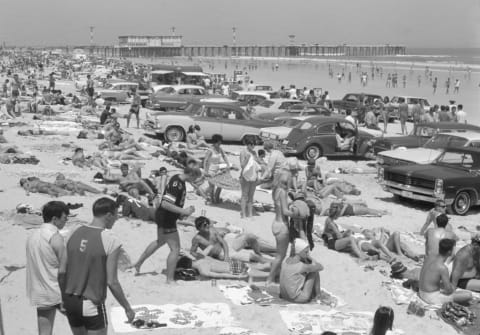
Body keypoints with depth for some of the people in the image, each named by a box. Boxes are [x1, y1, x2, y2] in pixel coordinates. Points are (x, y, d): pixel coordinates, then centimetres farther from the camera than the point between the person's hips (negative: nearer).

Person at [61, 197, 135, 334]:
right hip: (92, 305, -6)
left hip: (70, 302, 6)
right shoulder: (111, 241, -15)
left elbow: (62, 270, 3)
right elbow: (111, 282, -16)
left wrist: (62, 298, 16)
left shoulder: (75, 233, 1)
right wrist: (127, 308, -4)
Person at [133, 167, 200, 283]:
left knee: (160, 241, 29)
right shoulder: (176, 184, -28)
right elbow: (165, 204, -33)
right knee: (175, 248, -2)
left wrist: (182, 212, 11)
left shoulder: (179, 179, 3)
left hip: (162, 216, 10)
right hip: (166, 219, -10)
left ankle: (139, 263, 43)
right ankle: (170, 279, 7)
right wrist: (183, 211, -29)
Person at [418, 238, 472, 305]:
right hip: (433, 298, -9)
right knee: (468, 295, -9)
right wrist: (452, 288, 4)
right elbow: (449, 290, -18)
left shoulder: (429, 257, -1)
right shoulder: (443, 268, -25)